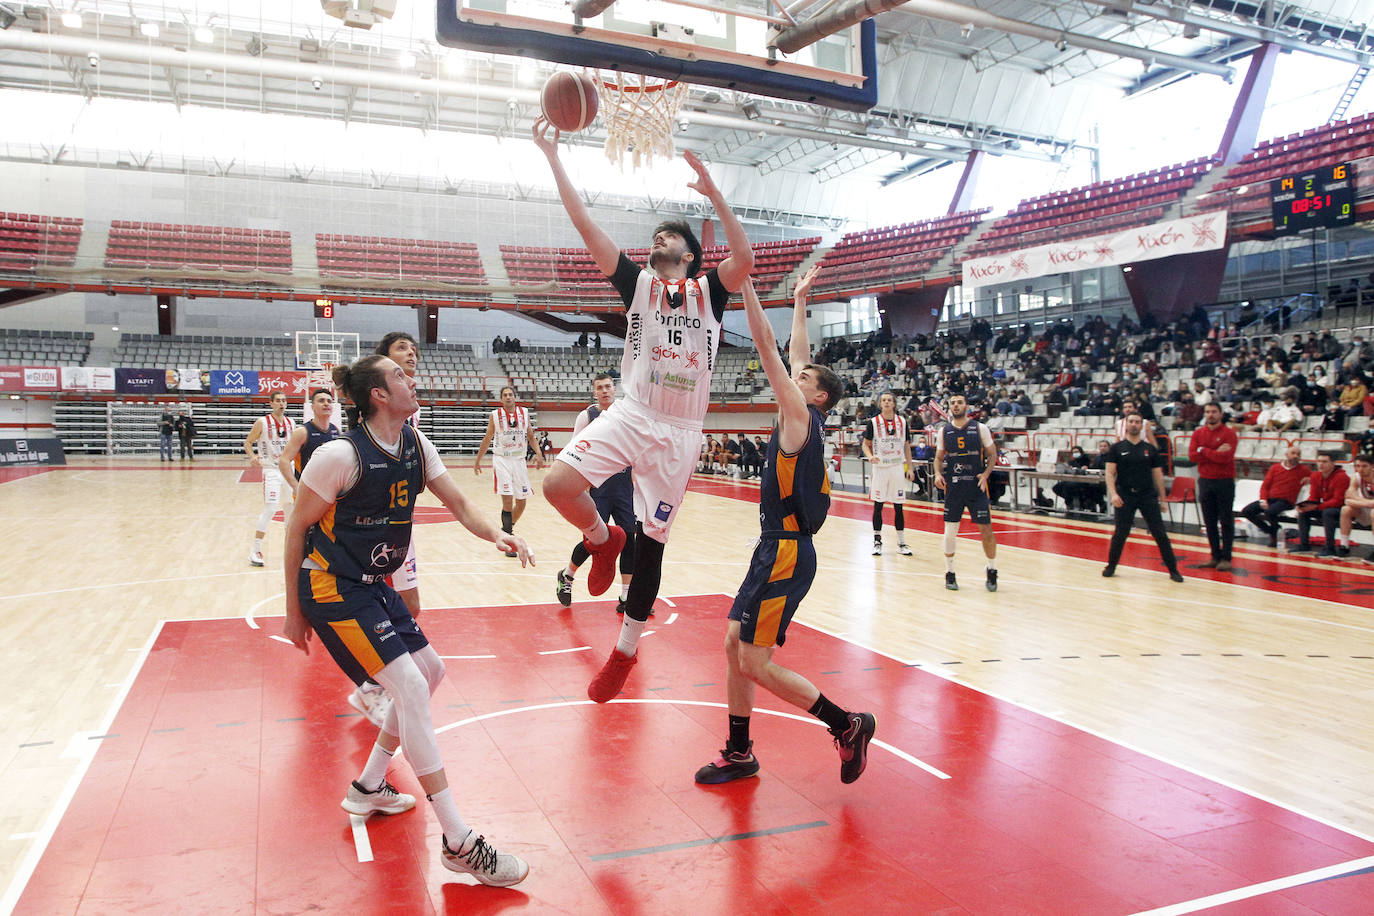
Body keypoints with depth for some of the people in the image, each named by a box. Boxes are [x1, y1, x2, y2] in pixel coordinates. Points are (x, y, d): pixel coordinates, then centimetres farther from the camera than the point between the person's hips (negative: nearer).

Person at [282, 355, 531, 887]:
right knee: (411, 688, -16)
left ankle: (368, 787, 32)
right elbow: (297, 529, -13)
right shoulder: (340, 454, -21)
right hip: (331, 586, -9)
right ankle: (458, 844, -11)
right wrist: (294, 613, -8)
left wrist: (496, 535, -16)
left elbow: (458, 505, 5)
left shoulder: (417, 446, 1)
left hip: (372, 584, 9)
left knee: (429, 670, 14)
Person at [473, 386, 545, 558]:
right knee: (507, 499, -15)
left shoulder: (524, 413, 6)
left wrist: (538, 453, -5)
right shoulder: (495, 415, 0)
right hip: (501, 460, -3)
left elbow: (531, 436, 11)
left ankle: (507, 529, 31)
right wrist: (477, 460, 13)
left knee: (522, 501, 6)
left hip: (519, 460, 3)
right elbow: (487, 439, 9)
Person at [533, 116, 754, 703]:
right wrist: (553, 159, -6)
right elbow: (586, 226, 0)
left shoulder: (709, 291, 6)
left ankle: (626, 650, 22)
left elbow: (744, 260, -16)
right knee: (558, 483, -24)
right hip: (632, 414, 1)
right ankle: (602, 539, 10)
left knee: (650, 541, 4)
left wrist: (713, 194, -20)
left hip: (679, 431, -1)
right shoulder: (637, 282, 8)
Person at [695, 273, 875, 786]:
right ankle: (739, 754, 22)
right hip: (775, 548, 10)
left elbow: (766, 345, -15)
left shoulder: (802, 415, -10)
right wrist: (800, 300, 30)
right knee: (735, 646, 12)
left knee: (755, 662, -7)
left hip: (787, 552, -10)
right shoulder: (802, 418, 12)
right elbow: (795, 353, 23)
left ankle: (847, 725, 3)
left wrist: (745, 281, -13)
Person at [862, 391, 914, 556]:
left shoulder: (902, 422, 6)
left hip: (897, 468, 2)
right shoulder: (873, 422, -1)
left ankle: (901, 543, 12)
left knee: (898, 507, 5)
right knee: (878, 505, 1)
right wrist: (870, 456, -17)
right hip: (880, 467, -2)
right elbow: (866, 444, 3)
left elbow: (906, 445, 11)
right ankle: (877, 541, 10)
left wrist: (909, 468, 6)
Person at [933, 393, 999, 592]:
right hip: (953, 487, 2)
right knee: (950, 531, 1)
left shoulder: (980, 428, -1)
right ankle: (949, 573, 15)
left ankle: (992, 571, 18)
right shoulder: (944, 431, 5)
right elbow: (939, 458, 14)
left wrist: (986, 474, -13)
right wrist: (938, 474, -5)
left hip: (977, 487, -2)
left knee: (986, 529, -1)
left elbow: (992, 455, 3)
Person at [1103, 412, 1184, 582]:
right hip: (1125, 496, -1)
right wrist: (1113, 493, -15)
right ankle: (1111, 566, 16)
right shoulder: (1117, 448, 4)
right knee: (1120, 533, 0)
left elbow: (1158, 475, 11)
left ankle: (1173, 569, 6)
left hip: (1148, 496, 1)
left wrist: (1162, 498, 8)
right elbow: (1110, 473, -2)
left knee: (1160, 533, -1)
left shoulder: (1150, 449, 9)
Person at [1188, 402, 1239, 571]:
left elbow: (1225, 457, -18)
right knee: (1209, 521, 7)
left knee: (1226, 521, 0)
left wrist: (1204, 451, -9)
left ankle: (1226, 558, 5)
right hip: (1205, 481, 4)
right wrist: (1215, 453, -13)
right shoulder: (1198, 433, 8)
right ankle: (1215, 556, 15)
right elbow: (1192, 456, -5)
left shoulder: (1229, 433, -5)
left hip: (1224, 481, -4)